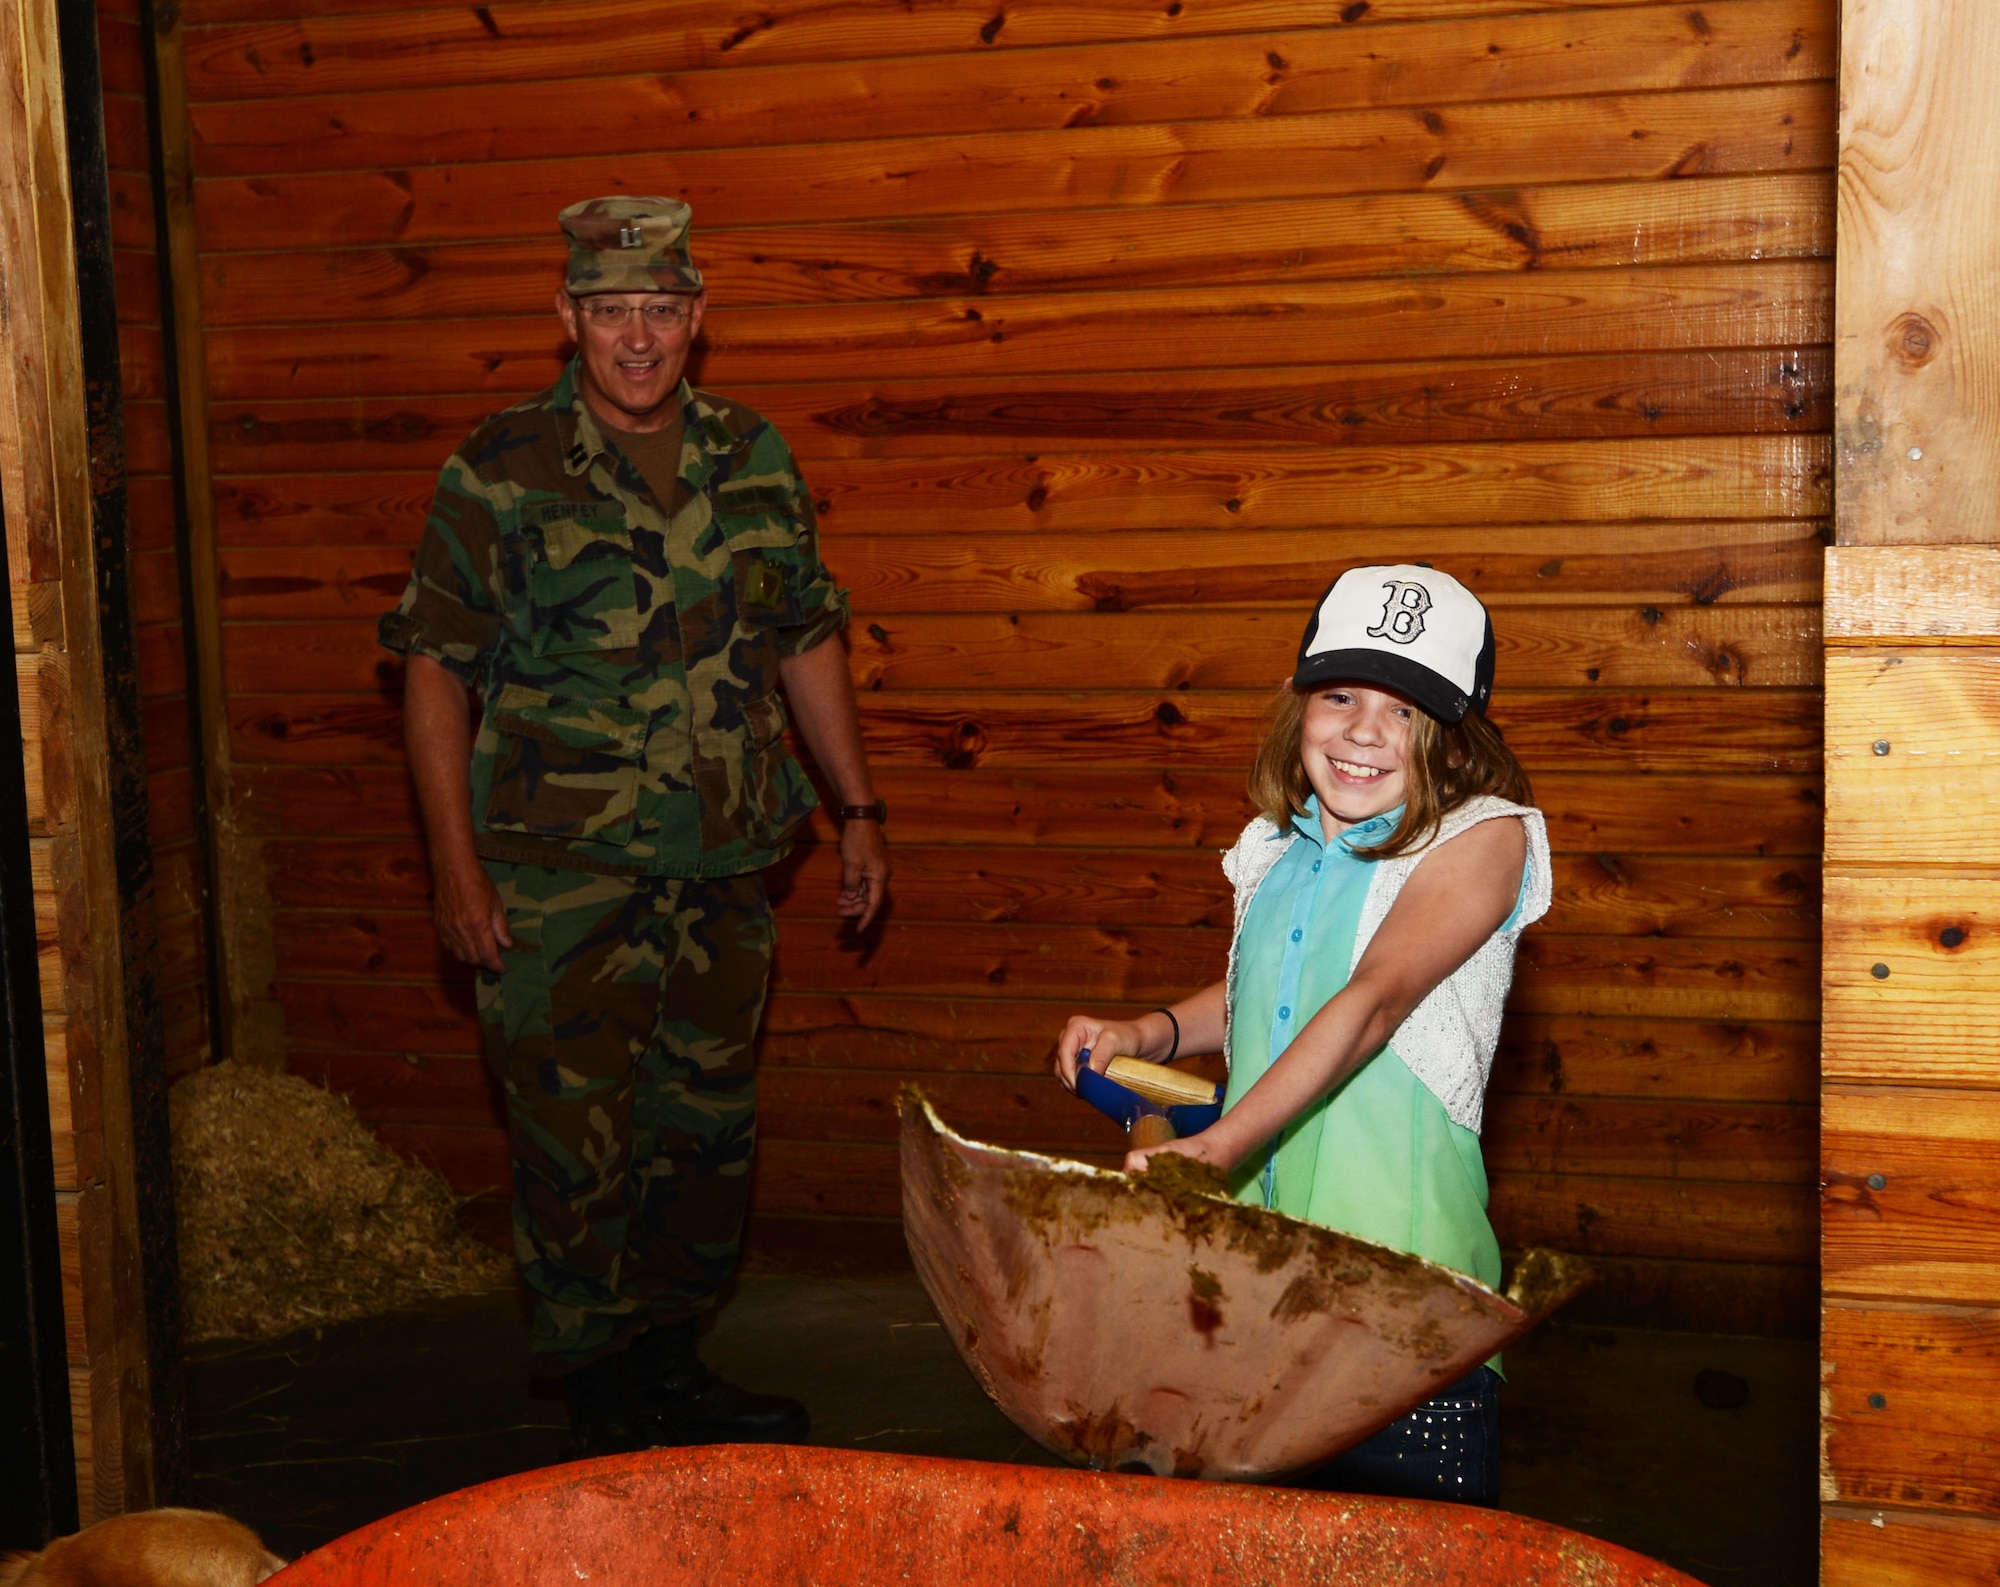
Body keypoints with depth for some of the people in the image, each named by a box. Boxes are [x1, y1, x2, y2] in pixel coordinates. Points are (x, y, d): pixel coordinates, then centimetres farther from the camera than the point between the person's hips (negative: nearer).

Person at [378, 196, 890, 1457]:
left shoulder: (755, 459, 7)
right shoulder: (502, 472, -6)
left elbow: (809, 642, 15)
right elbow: (436, 669, -5)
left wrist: (861, 810, 12)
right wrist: (458, 865, -10)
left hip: (723, 872, 5)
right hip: (561, 879, -4)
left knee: (710, 1129, 14)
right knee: (578, 1142, 1)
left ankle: (672, 1361, 31)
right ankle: (600, 1393, 17)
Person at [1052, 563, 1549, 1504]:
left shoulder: (1482, 836, -8)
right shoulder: (1279, 850, 11)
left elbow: (1374, 999, -21)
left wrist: (1220, 1145, -30)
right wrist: (1150, 1033, 9)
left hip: (1401, 1255, -5)